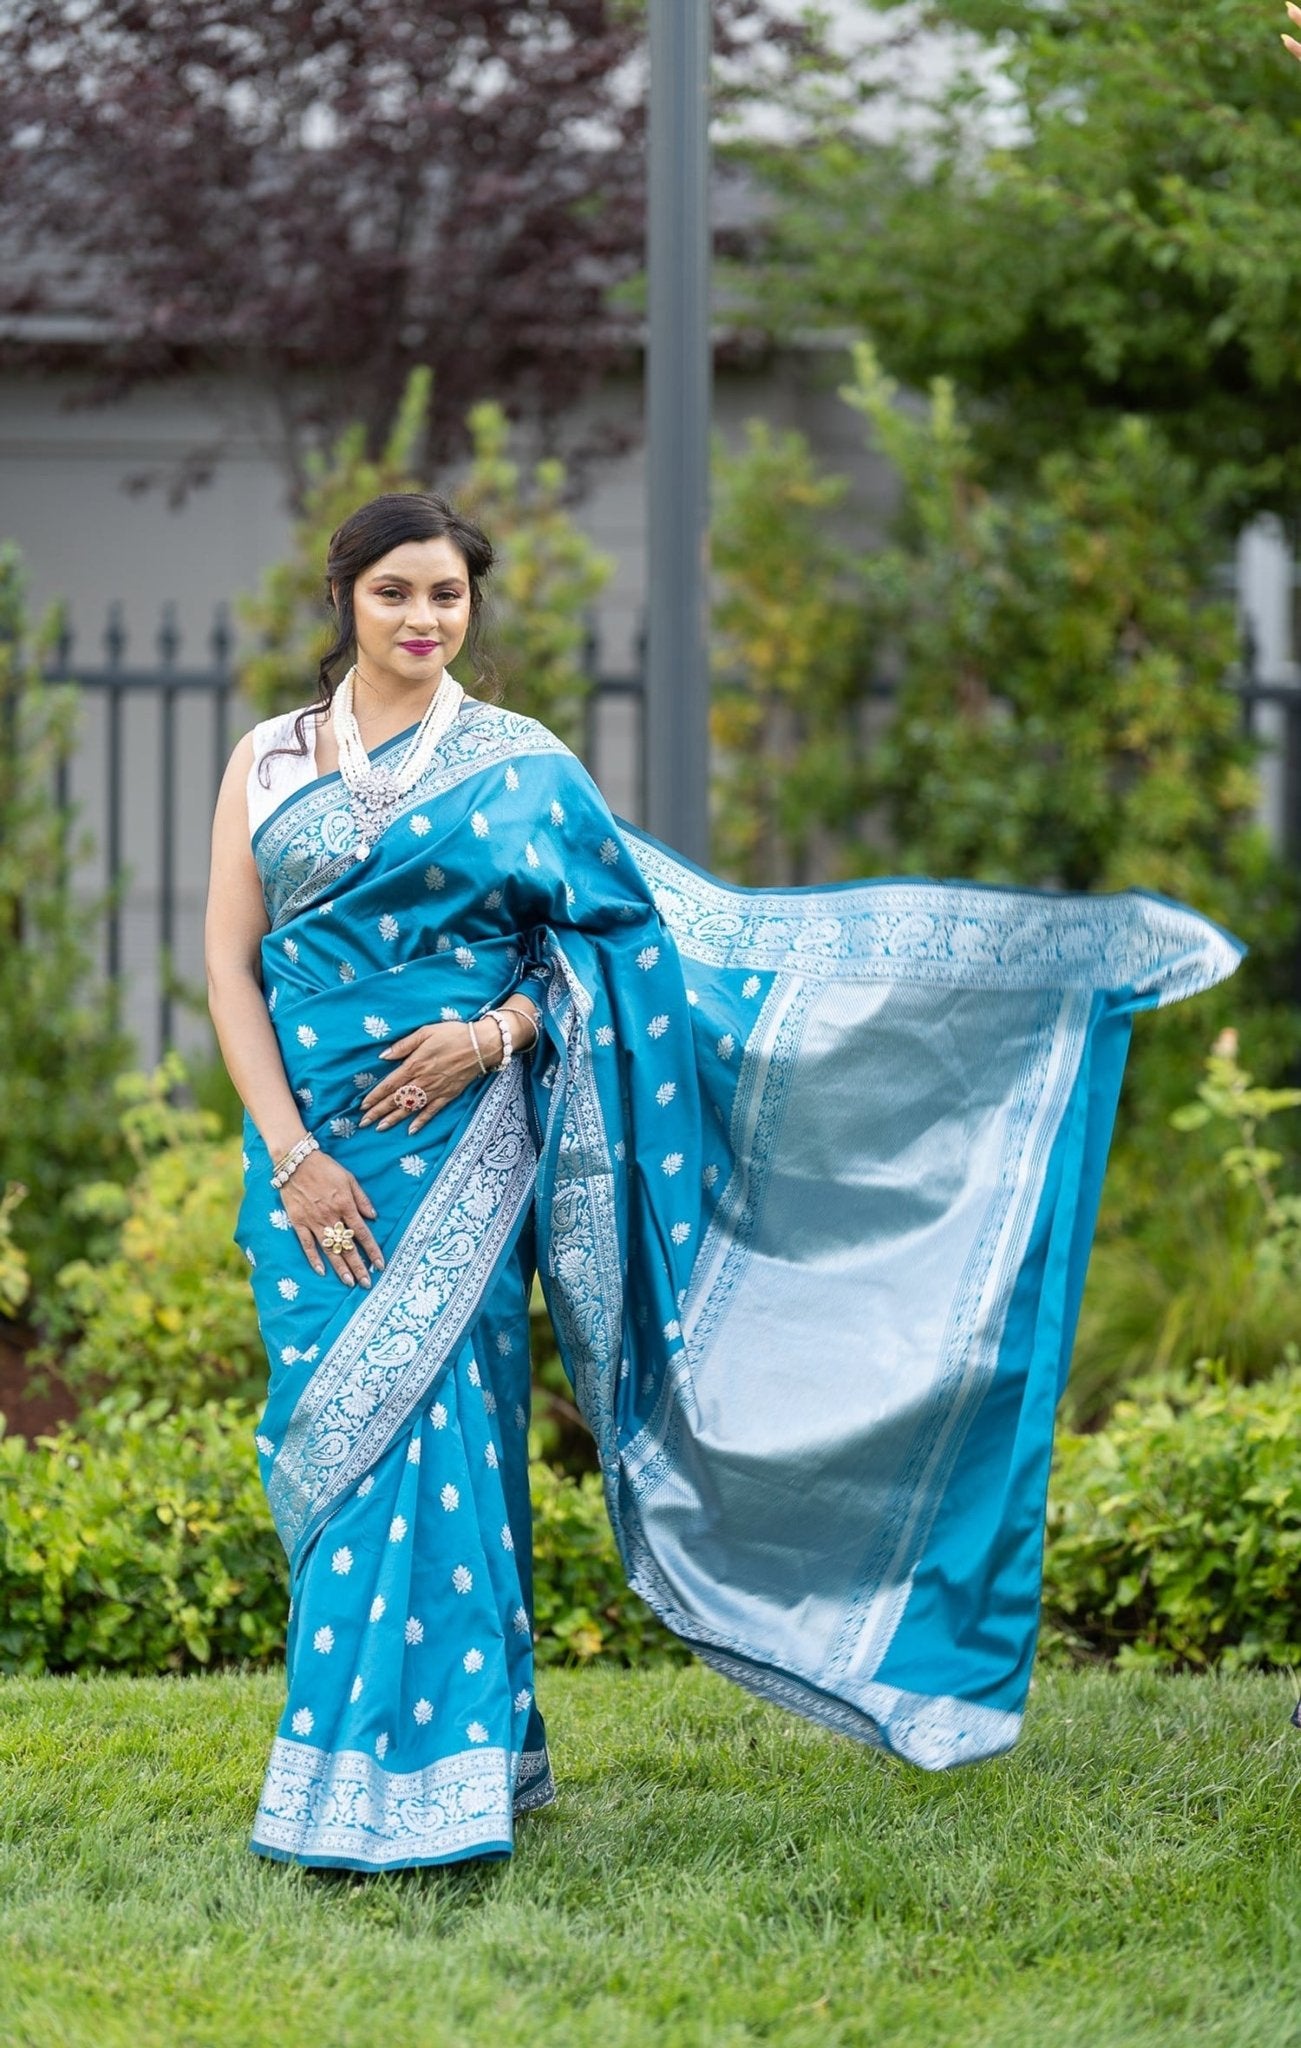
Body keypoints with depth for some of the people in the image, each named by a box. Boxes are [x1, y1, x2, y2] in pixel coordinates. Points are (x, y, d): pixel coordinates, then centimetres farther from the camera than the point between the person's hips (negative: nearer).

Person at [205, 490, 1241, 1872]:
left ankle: (417, 1786, -6)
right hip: (314, 1147, 3)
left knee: (417, 1435, -9)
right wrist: (292, 1155, -8)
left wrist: (497, 1031, -11)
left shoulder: (514, 763, 5)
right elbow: (230, 965, 3)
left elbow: (622, 926, 6)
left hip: (457, 1138, -2)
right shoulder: (268, 762, 8)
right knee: (328, 1449, 3)